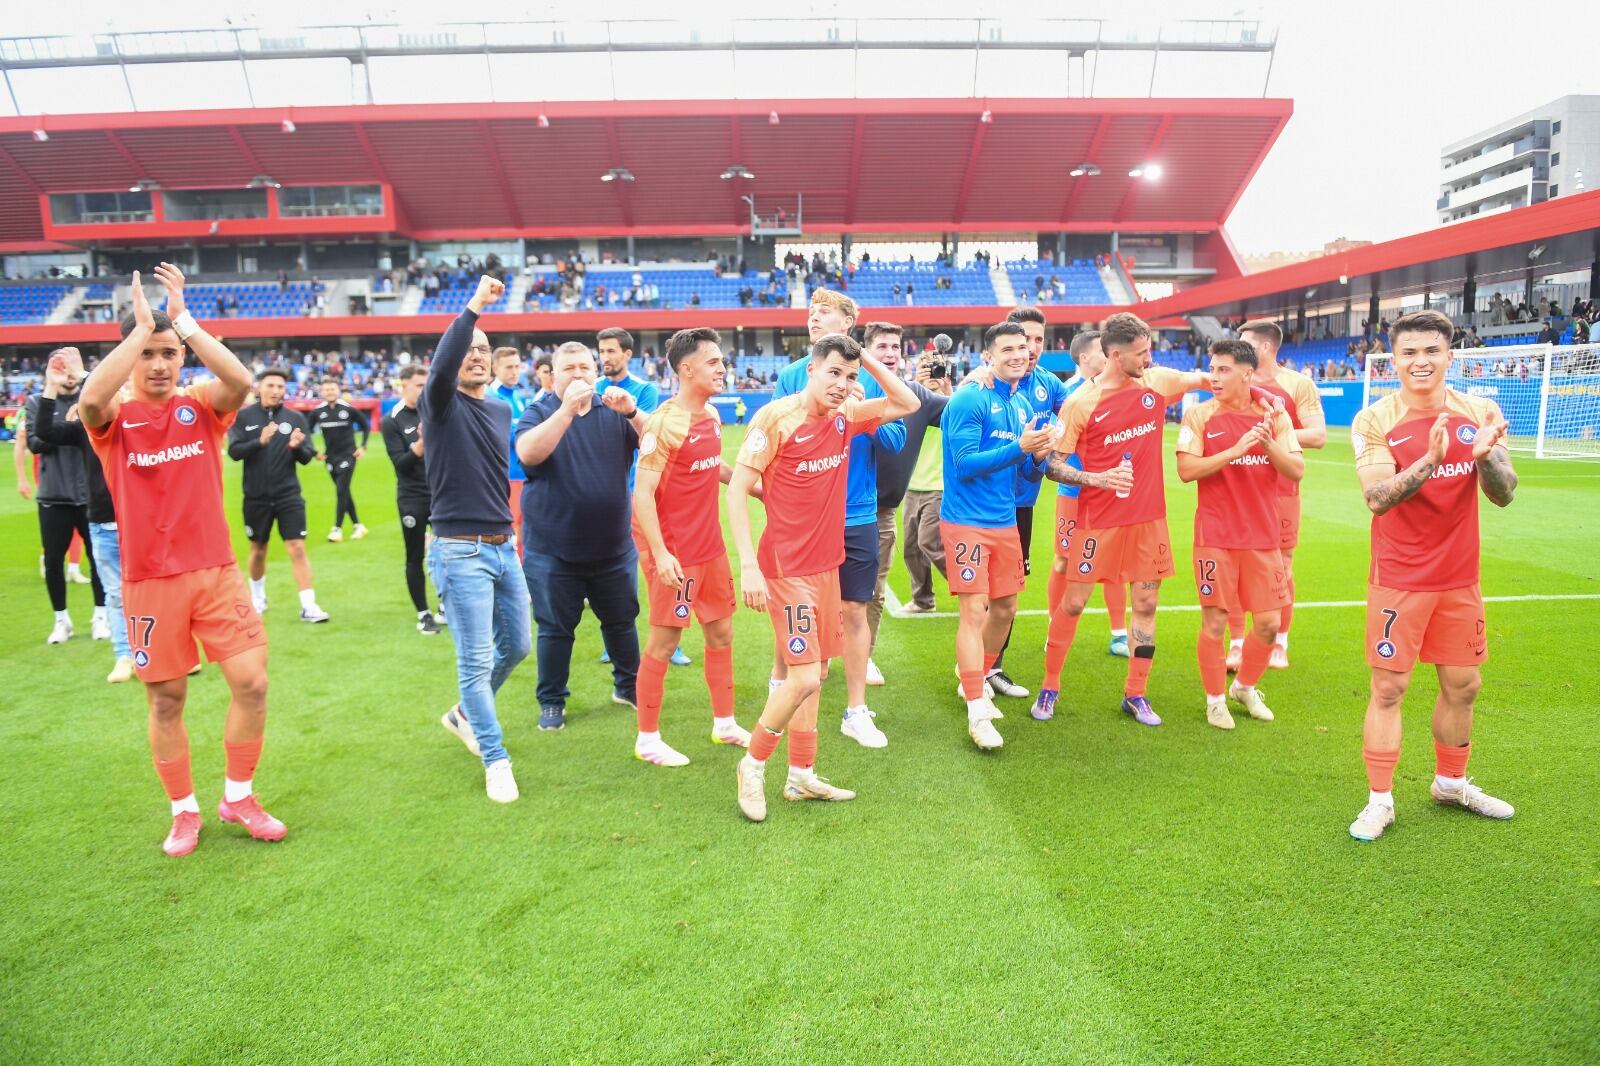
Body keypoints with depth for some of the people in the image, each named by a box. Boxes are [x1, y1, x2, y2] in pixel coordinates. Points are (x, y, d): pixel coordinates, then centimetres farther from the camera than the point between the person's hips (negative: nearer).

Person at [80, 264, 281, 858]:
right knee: (165, 702, 7)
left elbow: (240, 380, -20)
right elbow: (89, 399, -26)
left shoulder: (201, 407, 2)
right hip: (149, 582, -1)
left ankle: (238, 796, 19)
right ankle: (184, 811, 26)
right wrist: (141, 327, -19)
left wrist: (182, 319, -16)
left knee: (251, 682, -1)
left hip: (216, 572, 1)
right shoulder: (113, 420, -1)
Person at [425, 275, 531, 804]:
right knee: (476, 661, -3)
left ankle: (464, 715, 41)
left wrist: (507, 531, 16)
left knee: (516, 646, 17)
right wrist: (474, 305, -31)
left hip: (503, 547, 7)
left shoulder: (502, 409, 12)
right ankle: (495, 760, 9)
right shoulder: (441, 403, -6)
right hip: (460, 551, -7)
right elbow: (441, 367, -30)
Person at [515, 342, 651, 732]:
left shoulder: (616, 414, 4)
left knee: (621, 621, 14)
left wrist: (631, 412, -27)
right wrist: (567, 408, -28)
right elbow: (528, 453, -22)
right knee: (555, 628, 7)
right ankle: (552, 701, 22)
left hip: (614, 548, 2)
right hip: (553, 552, -2)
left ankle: (628, 686, 33)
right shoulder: (538, 413, -1)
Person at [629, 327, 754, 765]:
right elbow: (642, 492, -21)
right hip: (674, 552, -8)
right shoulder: (666, 422, -18)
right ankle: (647, 739, 17)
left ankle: (724, 724, 31)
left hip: (710, 546, 8)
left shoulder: (712, 415, 7)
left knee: (721, 632, 15)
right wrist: (659, 554, -27)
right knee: (663, 643, 2)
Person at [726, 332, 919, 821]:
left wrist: (867, 360, 3)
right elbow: (737, 489, -13)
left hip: (827, 564, 7)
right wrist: (749, 566, -19)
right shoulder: (775, 416, -13)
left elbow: (907, 403, 16)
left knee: (815, 672, 13)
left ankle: (801, 776, 27)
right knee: (804, 676, -9)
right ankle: (752, 766, 13)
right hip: (786, 568, -7)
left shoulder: (846, 416, 5)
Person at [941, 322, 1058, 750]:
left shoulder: (1023, 406, 11)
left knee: (1005, 608, 15)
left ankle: (976, 679, 37)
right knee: (974, 611, -9)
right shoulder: (969, 400, -12)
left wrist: (1038, 456, -8)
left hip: (1005, 522, 8)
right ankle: (978, 714, -3)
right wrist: (1019, 447, -24)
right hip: (966, 521, -8)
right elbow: (965, 464, -19)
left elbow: (1029, 470, 14)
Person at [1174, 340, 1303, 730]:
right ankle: (1215, 700, 20)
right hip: (1215, 538, -3)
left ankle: (1245, 687, 33)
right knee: (1214, 622, 1)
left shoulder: (1275, 415, 4)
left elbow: (1297, 471, 0)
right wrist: (1234, 451, -21)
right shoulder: (1200, 414, -3)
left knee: (1268, 624, 7)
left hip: (1262, 538, 3)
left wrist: (1268, 443, -16)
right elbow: (1186, 469, -12)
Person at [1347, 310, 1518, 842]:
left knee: (1463, 684, 15)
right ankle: (1380, 800, 11)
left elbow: (1504, 495, -6)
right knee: (1389, 688, -1)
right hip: (1399, 578, -4)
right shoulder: (1374, 420, -10)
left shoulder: (1480, 413, 0)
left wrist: (1484, 454, -26)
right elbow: (1377, 499, -21)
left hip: (1460, 578, 4)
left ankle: (1451, 783, 36)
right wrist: (1430, 460, -36)